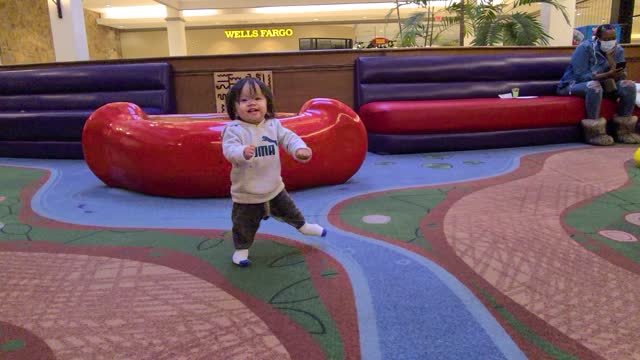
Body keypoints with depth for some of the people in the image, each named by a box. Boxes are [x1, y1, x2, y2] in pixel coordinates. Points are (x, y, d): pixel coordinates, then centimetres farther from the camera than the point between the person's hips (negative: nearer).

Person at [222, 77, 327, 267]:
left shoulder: (273, 125, -3)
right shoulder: (234, 130, -17)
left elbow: (288, 138, -7)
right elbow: (229, 149, -29)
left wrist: (300, 149, -28)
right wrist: (243, 152, -52)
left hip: (274, 187, 4)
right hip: (246, 193, -4)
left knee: (288, 210, 26)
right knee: (244, 224, 9)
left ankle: (302, 225, 53)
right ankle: (241, 249, 32)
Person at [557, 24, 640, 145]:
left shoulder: (618, 50, 1)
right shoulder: (584, 48, -16)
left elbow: (621, 77, -11)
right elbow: (581, 76, -25)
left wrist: (610, 56, -20)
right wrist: (607, 75, -35)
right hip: (575, 85, -6)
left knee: (629, 85, -16)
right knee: (594, 85, -37)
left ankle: (624, 130, -7)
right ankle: (594, 133, -30)